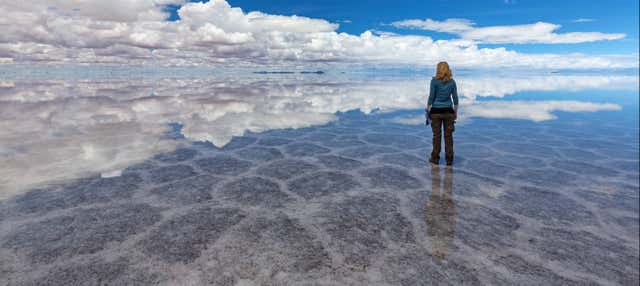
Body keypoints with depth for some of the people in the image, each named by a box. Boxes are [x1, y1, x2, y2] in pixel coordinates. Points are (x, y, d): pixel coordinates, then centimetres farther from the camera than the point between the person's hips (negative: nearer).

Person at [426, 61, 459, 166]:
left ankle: (435, 158, 14)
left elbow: (431, 97, -8)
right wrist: (455, 112, 11)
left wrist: (427, 108, 5)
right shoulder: (452, 82, 2)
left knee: (437, 135, 6)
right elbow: (455, 99, 3)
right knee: (448, 135, 6)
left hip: (436, 111, -2)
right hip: (448, 111, 2)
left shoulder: (434, 80, -7)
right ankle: (449, 159, 10)